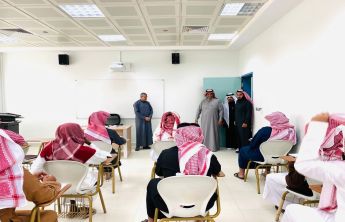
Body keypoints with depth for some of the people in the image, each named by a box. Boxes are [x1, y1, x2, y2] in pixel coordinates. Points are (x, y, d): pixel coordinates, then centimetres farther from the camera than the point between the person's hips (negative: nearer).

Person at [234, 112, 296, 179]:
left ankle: (241, 174, 29)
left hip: (262, 156, -5)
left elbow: (253, 144, -14)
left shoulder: (266, 130, -24)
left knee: (243, 149, 20)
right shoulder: (291, 130, -14)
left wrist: (251, 145, 10)